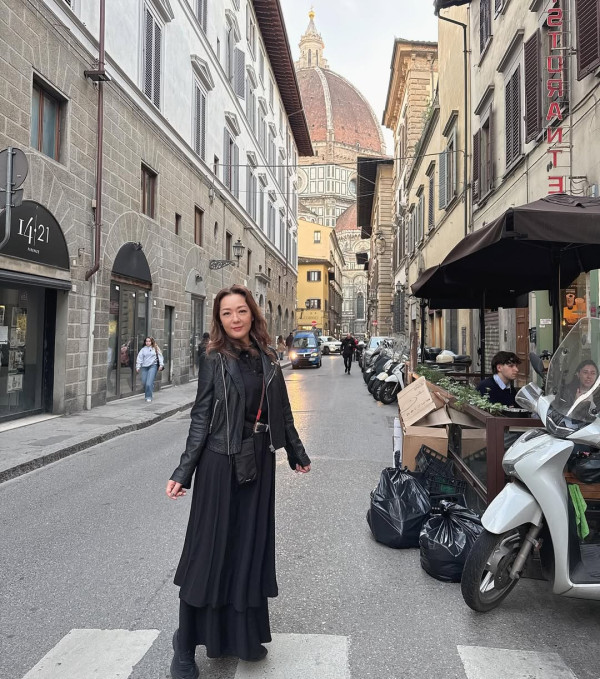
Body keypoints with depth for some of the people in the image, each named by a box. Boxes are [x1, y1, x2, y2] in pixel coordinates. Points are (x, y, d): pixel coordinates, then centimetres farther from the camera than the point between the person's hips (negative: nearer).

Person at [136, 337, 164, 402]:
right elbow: (139, 358, 6)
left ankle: (149, 397, -7)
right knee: (144, 383, 3)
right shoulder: (143, 349, 9)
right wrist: (138, 367, -1)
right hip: (144, 367, 3)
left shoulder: (155, 348, 5)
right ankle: (147, 395, 27)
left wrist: (161, 365, -2)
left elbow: (160, 356, 4)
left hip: (153, 366, -3)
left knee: (149, 383, -14)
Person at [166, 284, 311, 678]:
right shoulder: (215, 361, -6)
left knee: (251, 546, 13)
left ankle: (243, 635, 31)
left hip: (259, 463, 4)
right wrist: (183, 472, -11)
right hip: (220, 463, -4)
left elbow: (282, 413, 11)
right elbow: (201, 418, -7)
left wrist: (297, 454, 18)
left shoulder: (267, 360, 4)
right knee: (209, 549, 4)